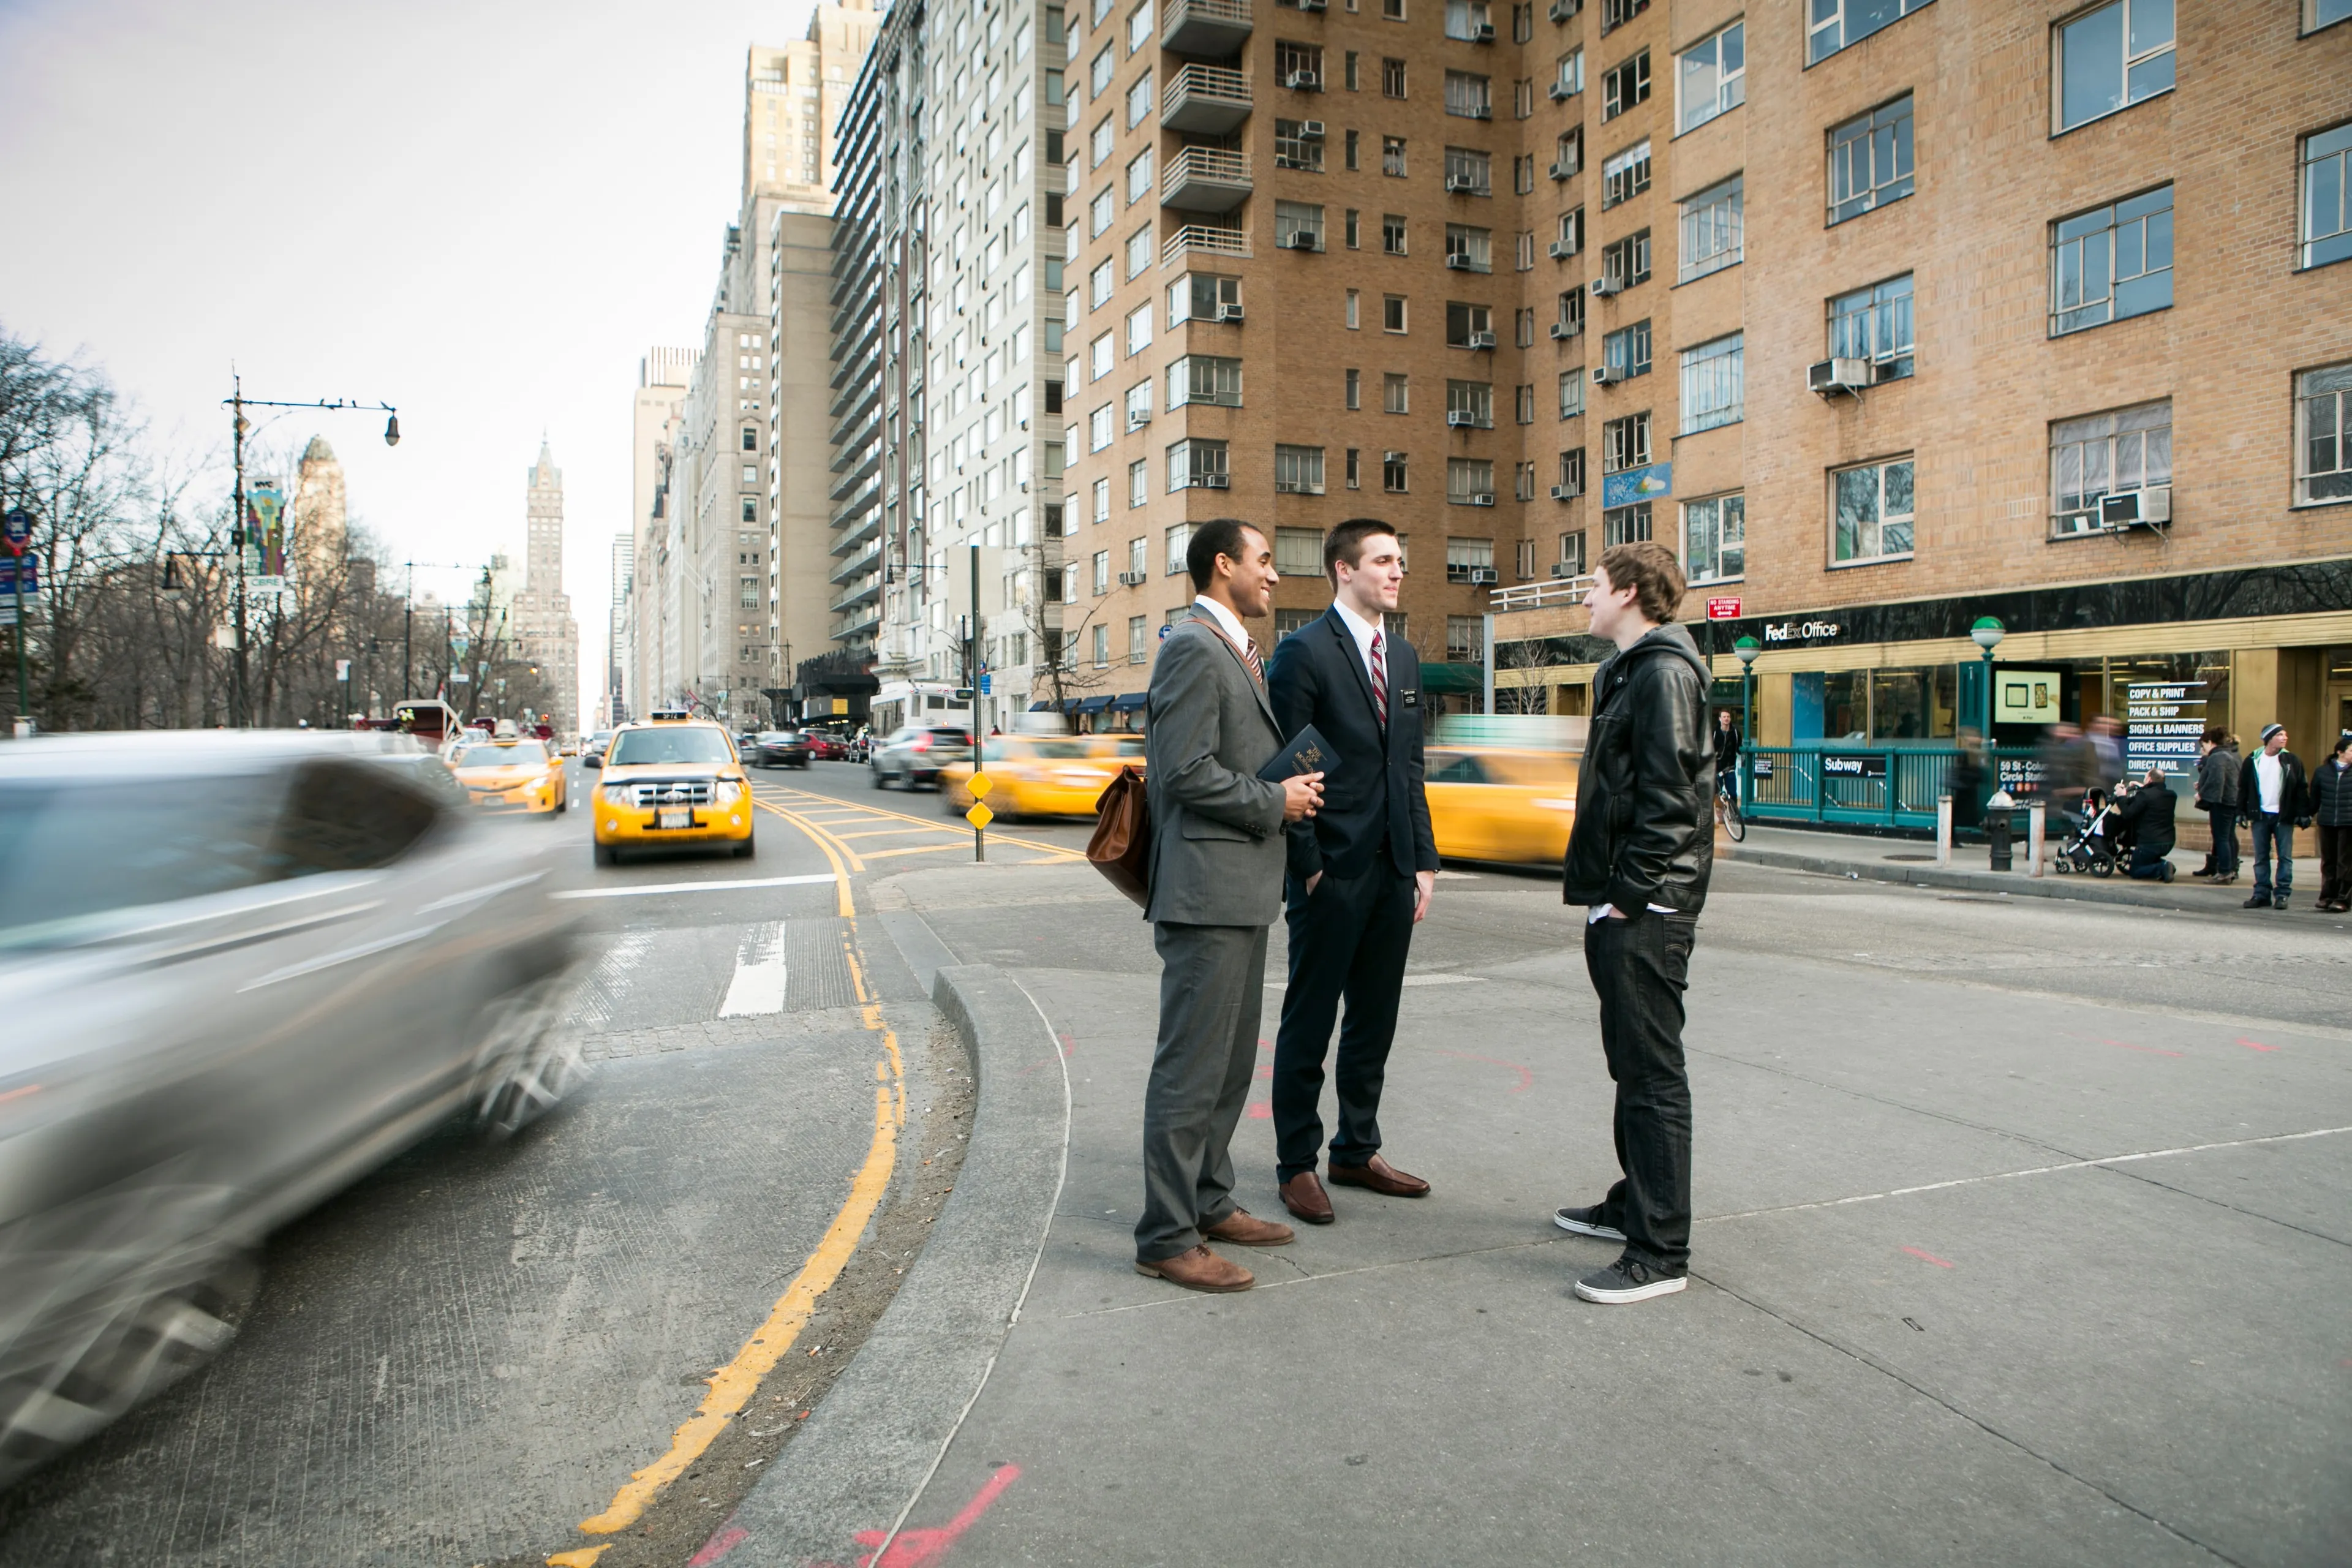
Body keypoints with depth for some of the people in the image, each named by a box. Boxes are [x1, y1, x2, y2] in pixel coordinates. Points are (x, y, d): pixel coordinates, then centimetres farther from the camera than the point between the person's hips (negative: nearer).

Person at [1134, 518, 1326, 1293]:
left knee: (1231, 1061, 18)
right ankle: (1167, 1237, 7)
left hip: (1241, 889, 11)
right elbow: (1187, 773, -21)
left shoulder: (1234, 649, 18)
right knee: (1191, 1068, -4)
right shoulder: (1193, 647, -14)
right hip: (1205, 889, -11)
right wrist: (1276, 801, -11)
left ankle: (1209, 1202, 31)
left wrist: (1289, 786, 9)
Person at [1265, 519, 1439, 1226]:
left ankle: (1357, 1151, 29)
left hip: (1394, 870, 7)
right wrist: (1306, 865, -13)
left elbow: (1410, 765, 15)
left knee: (1375, 1021, 15)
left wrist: (1424, 861, 10)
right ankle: (1297, 1164, 17)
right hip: (1332, 873, -7)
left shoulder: (1404, 656, 14)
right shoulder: (1303, 652, -8)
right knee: (1309, 1022, 4)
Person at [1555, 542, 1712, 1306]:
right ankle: (1635, 1205, 31)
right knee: (1632, 1064, 18)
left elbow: (1669, 797, -21)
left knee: (1653, 1072, -6)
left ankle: (1660, 1251, 0)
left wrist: (1628, 893, -19)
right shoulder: (1630, 671, 19)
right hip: (1622, 907, 10)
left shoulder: (1663, 672, -13)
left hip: (1646, 911, -10)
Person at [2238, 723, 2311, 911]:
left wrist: (2303, 813, -5)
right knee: (2261, 858, 5)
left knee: (2285, 857, 0)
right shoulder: (2253, 761, 3)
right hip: (2260, 816, 1)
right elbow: (2243, 788, 7)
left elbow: (2302, 789, 1)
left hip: (2284, 817, -1)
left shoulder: (2292, 761, 1)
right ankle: (2262, 894, 11)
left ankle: (2282, 894, 5)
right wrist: (2243, 812, 2)